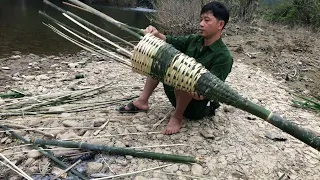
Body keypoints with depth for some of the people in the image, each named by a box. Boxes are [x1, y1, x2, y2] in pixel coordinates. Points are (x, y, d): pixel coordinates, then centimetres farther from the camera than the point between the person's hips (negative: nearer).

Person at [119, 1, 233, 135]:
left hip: (198, 106, -7)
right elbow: (169, 42, -2)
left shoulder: (223, 56, -19)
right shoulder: (194, 40, 1)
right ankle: (142, 101, 1)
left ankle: (177, 116, -16)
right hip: (179, 96, 8)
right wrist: (156, 34, -23)